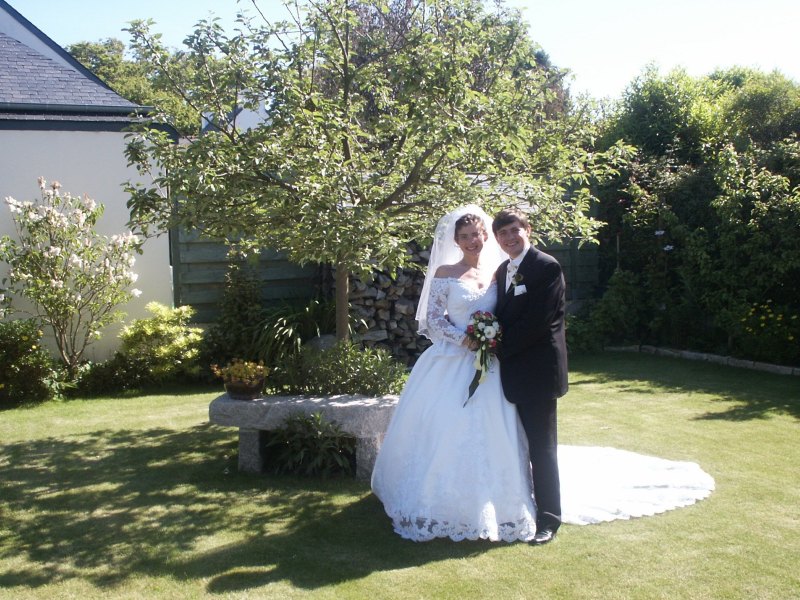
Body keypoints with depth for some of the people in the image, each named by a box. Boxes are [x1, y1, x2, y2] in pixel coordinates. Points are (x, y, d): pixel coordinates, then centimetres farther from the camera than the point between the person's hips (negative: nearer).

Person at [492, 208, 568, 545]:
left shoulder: (547, 267, -12)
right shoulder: (502, 271, 13)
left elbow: (537, 321, -20)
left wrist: (500, 348, -13)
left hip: (538, 372, -7)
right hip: (511, 373, 8)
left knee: (541, 448, 1)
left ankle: (548, 518, 13)